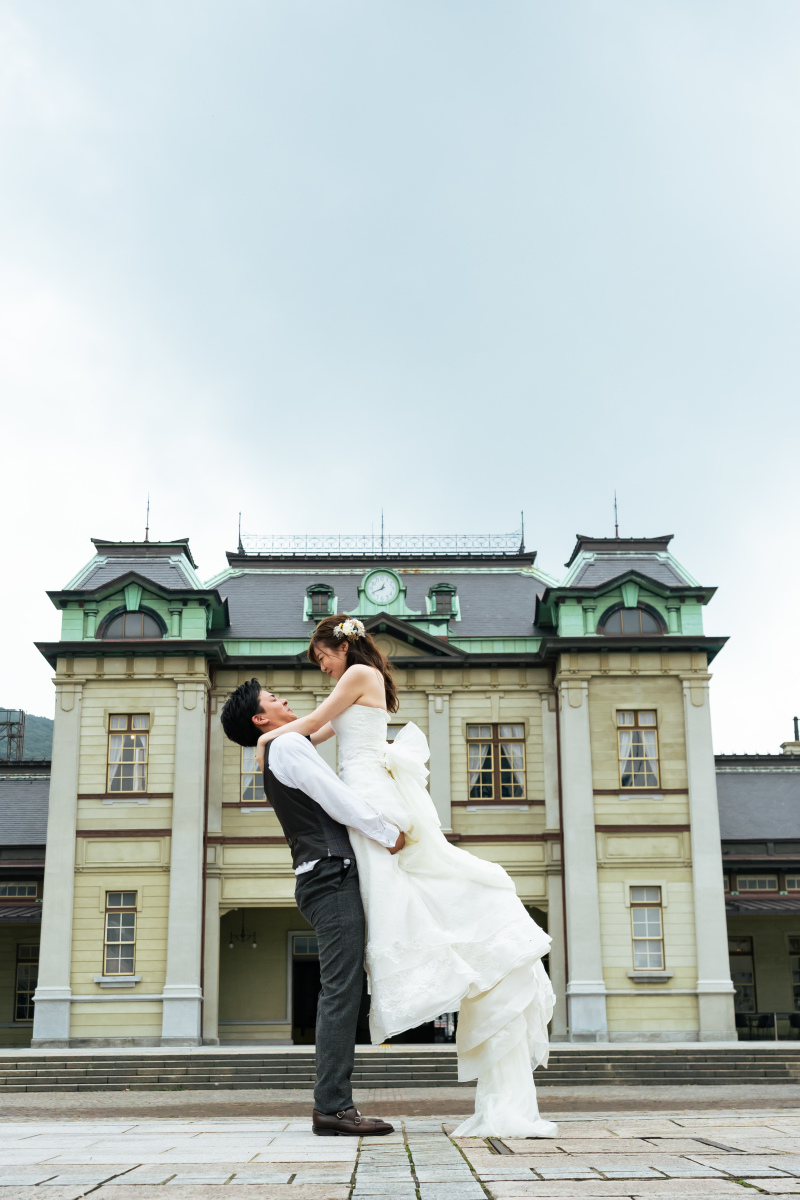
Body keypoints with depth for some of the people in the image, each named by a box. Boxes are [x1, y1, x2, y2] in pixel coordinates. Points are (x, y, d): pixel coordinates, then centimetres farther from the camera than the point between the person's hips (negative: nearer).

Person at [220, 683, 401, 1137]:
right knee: (342, 988, -14)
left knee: (342, 991, 6)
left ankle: (333, 1105, 5)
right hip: (332, 874, -10)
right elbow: (341, 802, -13)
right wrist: (390, 835, -6)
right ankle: (333, 1106, -16)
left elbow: (335, 799, 27)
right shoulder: (288, 747, -6)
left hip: (324, 879, 10)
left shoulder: (286, 752, 26)